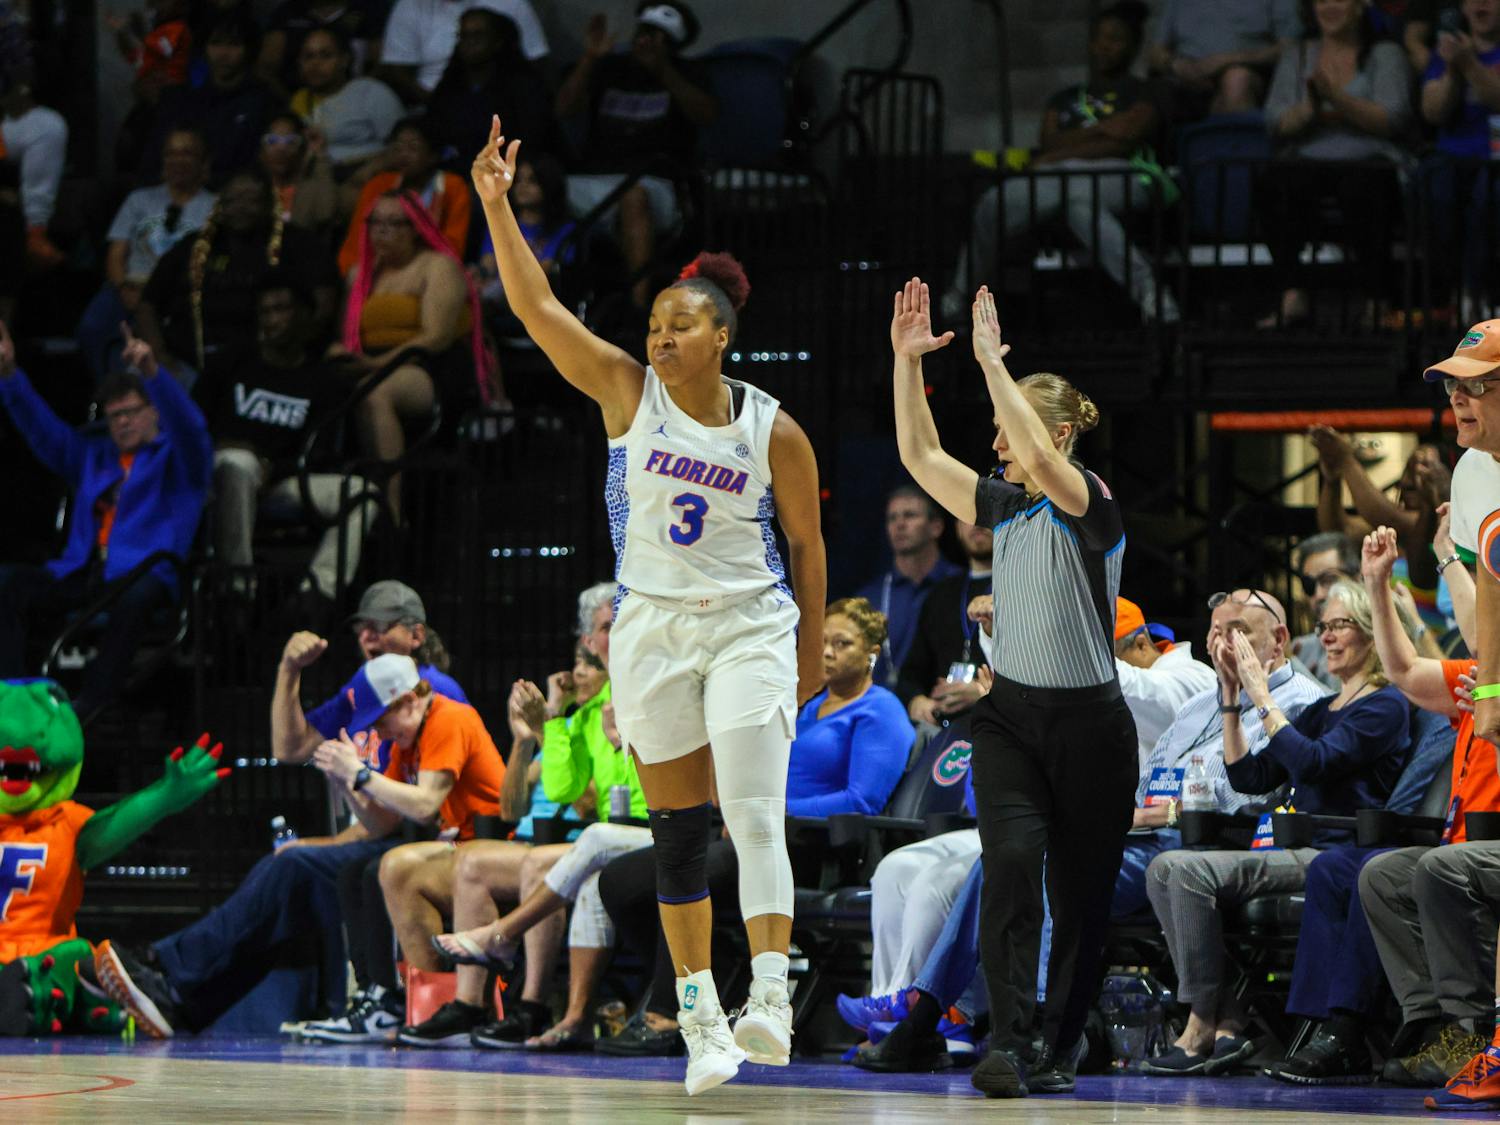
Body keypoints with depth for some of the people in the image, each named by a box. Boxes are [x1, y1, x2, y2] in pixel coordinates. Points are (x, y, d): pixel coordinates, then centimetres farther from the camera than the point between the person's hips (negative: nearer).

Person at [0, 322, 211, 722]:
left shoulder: (176, 457, 14)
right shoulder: (92, 455, 30)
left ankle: (94, 702, -41)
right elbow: (42, 429, 23)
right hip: (82, 572, 5)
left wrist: (151, 373, -24)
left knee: (135, 596, -42)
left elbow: (188, 426, -6)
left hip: (141, 572, -5)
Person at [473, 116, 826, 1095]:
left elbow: (807, 543, 6)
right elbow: (540, 308, -10)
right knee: (678, 829, 5)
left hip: (750, 629, -2)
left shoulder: (774, 432, -4)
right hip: (652, 631, 2)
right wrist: (497, 205, -19)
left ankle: (770, 1001, -20)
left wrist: (812, 650, 10)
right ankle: (700, 1020, 12)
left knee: (755, 812, -16)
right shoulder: (628, 392, -2)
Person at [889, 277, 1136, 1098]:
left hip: (1089, 726, -4)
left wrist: (992, 359, -29)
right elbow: (919, 455, 9)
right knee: (1010, 859, -18)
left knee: (1080, 894, 4)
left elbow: (1038, 459, -31)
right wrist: (906, 359, 0)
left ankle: (1059, 1050, 18)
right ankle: (1009, 1041, -25)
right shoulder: (1005, 506, 7)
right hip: (1009, 714, 4)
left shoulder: (1091, 501, -12)